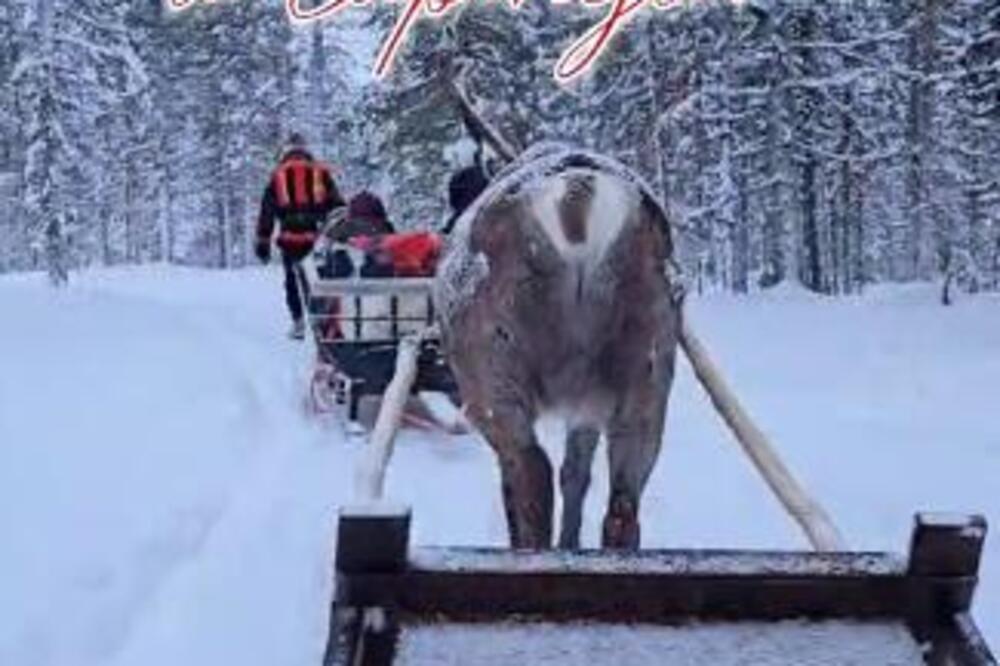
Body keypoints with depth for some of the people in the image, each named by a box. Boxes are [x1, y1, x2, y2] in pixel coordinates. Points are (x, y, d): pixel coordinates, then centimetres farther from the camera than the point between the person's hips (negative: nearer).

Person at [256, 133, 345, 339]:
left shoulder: (278, 175, 11)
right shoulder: (321, 172, 11)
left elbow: (267, 211, 9)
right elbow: (336, 204, 9)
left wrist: (263, 241, 12)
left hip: (290, 238, 0)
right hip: (317, 236, 0)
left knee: (293, 281, 10)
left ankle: (298, 322, 5)